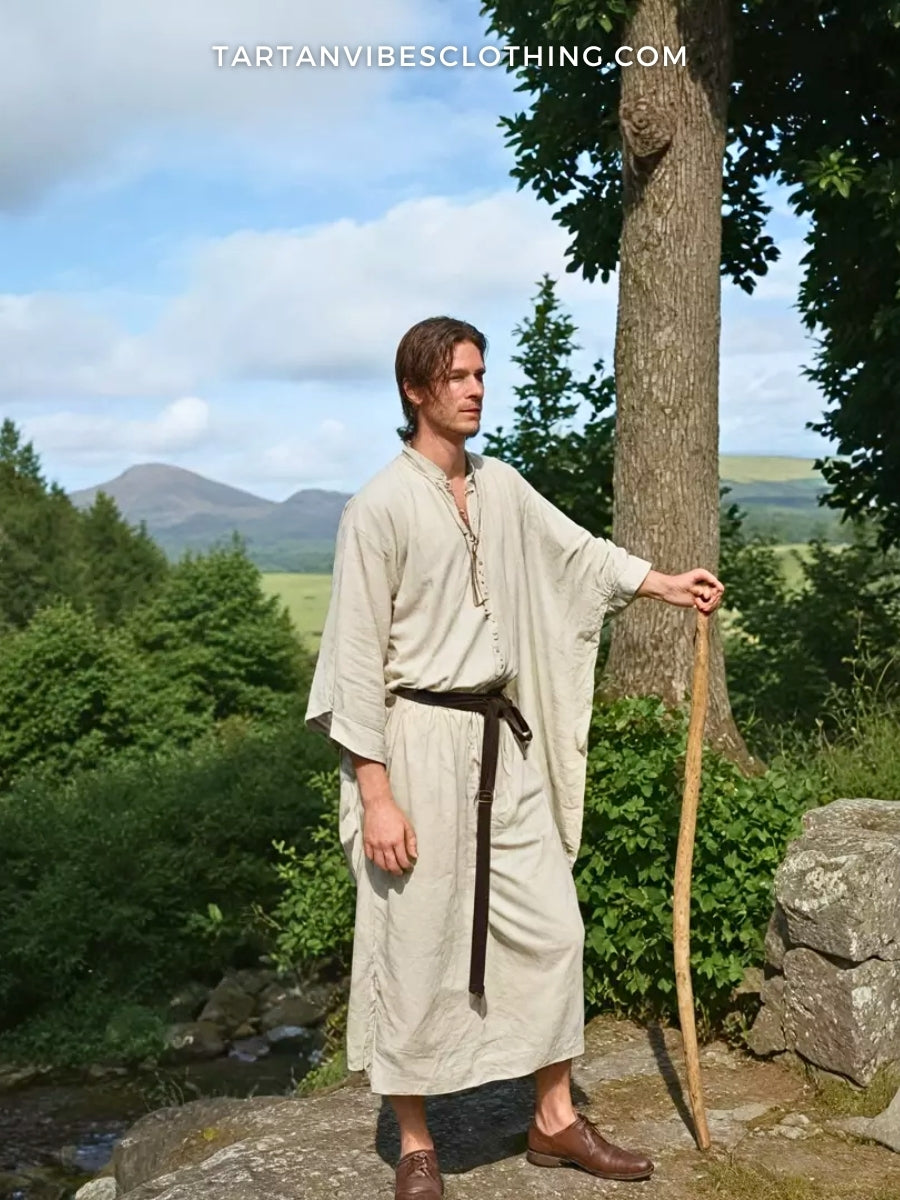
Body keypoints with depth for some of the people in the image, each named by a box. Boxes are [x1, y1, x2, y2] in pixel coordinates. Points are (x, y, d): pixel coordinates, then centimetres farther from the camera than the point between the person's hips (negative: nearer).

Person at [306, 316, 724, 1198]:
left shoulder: (501, 487, 7)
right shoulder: (381, 505, -13)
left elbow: (575, 550, 25)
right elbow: (358, 656, -13)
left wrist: (665, 584, 21)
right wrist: (375, 794, -16)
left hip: (504, 738, 7)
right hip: (420, 740, -7)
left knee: (551, 926, 12)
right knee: (416, 948, 4)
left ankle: (554, 1120, 30)